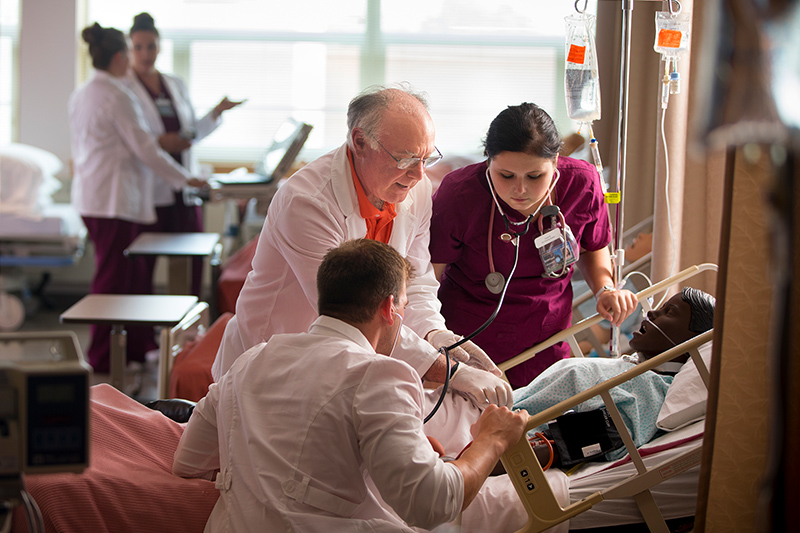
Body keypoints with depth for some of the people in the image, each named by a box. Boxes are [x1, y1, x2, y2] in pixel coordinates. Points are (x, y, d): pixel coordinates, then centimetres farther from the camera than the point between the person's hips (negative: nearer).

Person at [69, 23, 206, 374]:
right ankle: (102, 359, 4)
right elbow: (144, 149, -14)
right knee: (113, 279, -2)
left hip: (90, 195, 10)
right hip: (115, 199, -10)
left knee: (135, 274, 15)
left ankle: (139, 345, 23)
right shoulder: (117, 97, -16)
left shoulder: (80, 95, 13)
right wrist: (185, 179, -3)